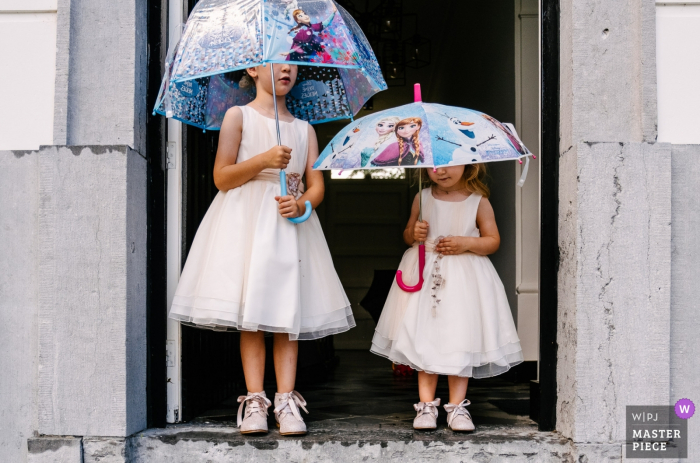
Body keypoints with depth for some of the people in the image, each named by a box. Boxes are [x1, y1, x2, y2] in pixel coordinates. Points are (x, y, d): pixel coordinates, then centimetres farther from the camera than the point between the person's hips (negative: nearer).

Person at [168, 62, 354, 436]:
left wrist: (302, 204, -12)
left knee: (289, 312, -3)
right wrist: (263, 160, -16)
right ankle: (254, 401, -1)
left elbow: (317, 185, 10)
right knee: (250, 314, -5)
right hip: (246, 222, -3)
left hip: (291, 223, 3)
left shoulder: (304, 128, 16)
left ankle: (286, 400, -2)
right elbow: (222, 178, -3)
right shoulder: (238, 116, 6)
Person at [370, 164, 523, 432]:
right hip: (425, 275, 2)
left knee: (460, 340, -1)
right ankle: (426, 405, 9)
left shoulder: (478, 202, -1)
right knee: (424, 340, 1)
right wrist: (414, 234, -8)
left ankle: (457, 406, 9)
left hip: (464, 280, -2)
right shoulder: (423, 198, 6)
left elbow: (493, 241, 3)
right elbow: (407, 235, 15)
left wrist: (467, 243, -14)